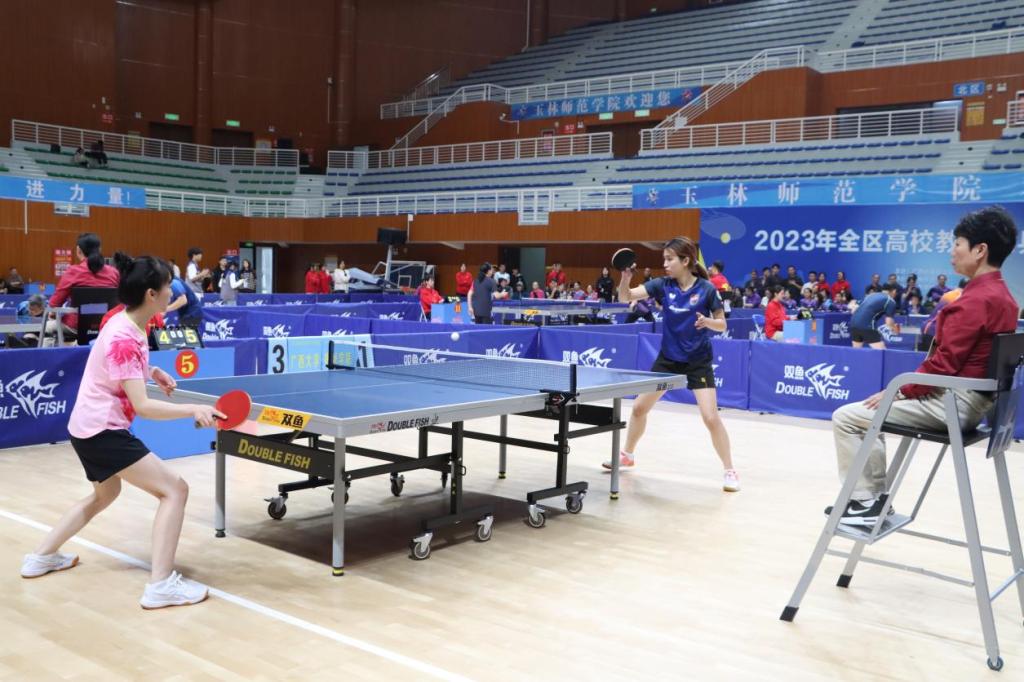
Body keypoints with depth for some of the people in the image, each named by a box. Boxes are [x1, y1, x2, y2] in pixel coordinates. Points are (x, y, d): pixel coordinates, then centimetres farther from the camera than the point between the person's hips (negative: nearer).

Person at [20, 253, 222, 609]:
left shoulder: (126, 323, 4)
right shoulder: (124, 339, -25)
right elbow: (142, 406, -28)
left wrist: (152, 371, 10)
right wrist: (193, 410, -34)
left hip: (89, 427, 11)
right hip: (103, 431, -11)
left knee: (105, 493, 33)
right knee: (175, 489, -13)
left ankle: (41, 557, 43)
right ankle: (160, 584, -16)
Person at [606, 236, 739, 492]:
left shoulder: (706, 288, -14)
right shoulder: (663, 285, -6)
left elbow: (722, 324, -6)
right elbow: (625, 297, -12)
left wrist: (707, 322, -27)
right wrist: (625, 278, -31)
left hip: (698, 361, -4)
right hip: (668, 358, 4)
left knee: (711, 417, -13)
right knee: (639, 407, 9)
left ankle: (729, 471, 2)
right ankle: (627, 454, 32)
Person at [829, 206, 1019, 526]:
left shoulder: (976, 299, -19)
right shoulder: (1002, 296, 12)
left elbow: (944, 363, -22)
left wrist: (899, 391, -11)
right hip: (971, 399, 11)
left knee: (846, 417, -7)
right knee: (868, 416, 22)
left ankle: (864, 502, 2)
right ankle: (877, 497, 20)